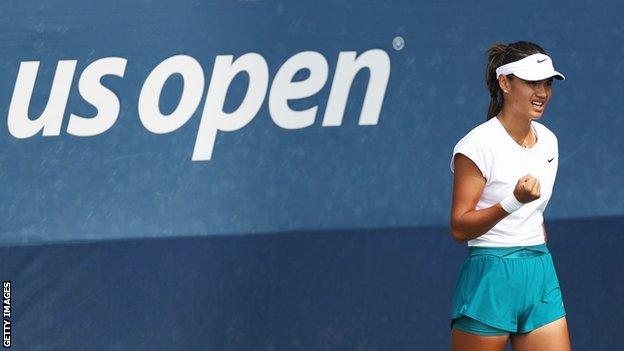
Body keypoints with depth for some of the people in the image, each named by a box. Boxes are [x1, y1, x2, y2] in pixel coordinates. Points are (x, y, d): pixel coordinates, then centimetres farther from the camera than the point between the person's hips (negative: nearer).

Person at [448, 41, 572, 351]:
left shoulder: (548, 140, 11)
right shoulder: (478, 144, -12)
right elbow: (459, 228, -15)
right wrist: (513, 201, -26)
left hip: (541, 278, 6)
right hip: (490, 278, -6)